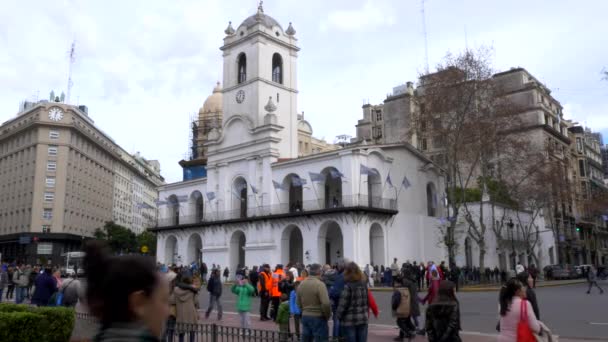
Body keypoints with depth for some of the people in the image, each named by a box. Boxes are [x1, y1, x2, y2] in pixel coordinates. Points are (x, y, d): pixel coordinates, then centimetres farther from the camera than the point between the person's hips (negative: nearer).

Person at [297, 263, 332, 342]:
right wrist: (328, 315, -9)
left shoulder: (301, 284, 5)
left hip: (305, 316, 7)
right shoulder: (320, 284, -17)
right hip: (318, 318, -7)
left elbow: (298, 303, 12)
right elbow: (326, 303, -24)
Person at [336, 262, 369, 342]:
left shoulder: (348, 286, -14)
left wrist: (338, 316, 1)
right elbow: (368, 301, 8)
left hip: (349, 320, -5)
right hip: (363, 319, 5)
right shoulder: (364, 284, 4)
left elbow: (343, 304, -13)